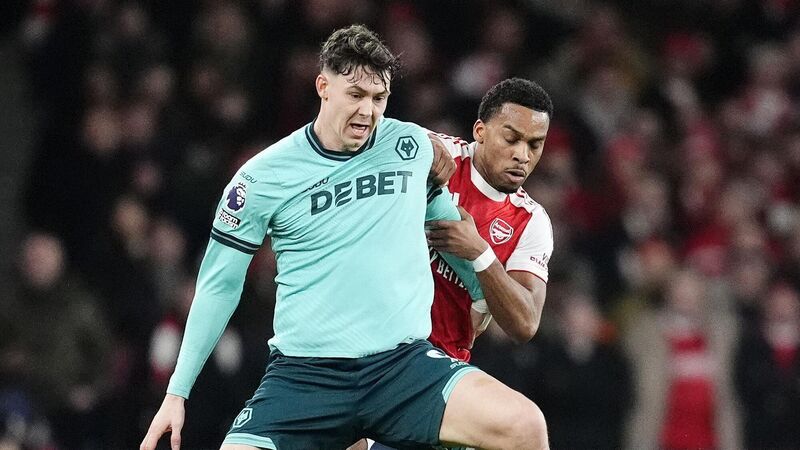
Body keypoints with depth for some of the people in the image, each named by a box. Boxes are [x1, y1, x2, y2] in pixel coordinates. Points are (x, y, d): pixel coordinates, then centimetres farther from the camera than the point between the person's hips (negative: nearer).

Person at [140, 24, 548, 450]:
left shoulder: (412, 146, 6)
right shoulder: (262, 176, 0)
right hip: (303, 374, -1)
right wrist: (177, 392, 6)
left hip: (405, 363, 1)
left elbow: (445, 220, 26)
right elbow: (219, 285, 7)